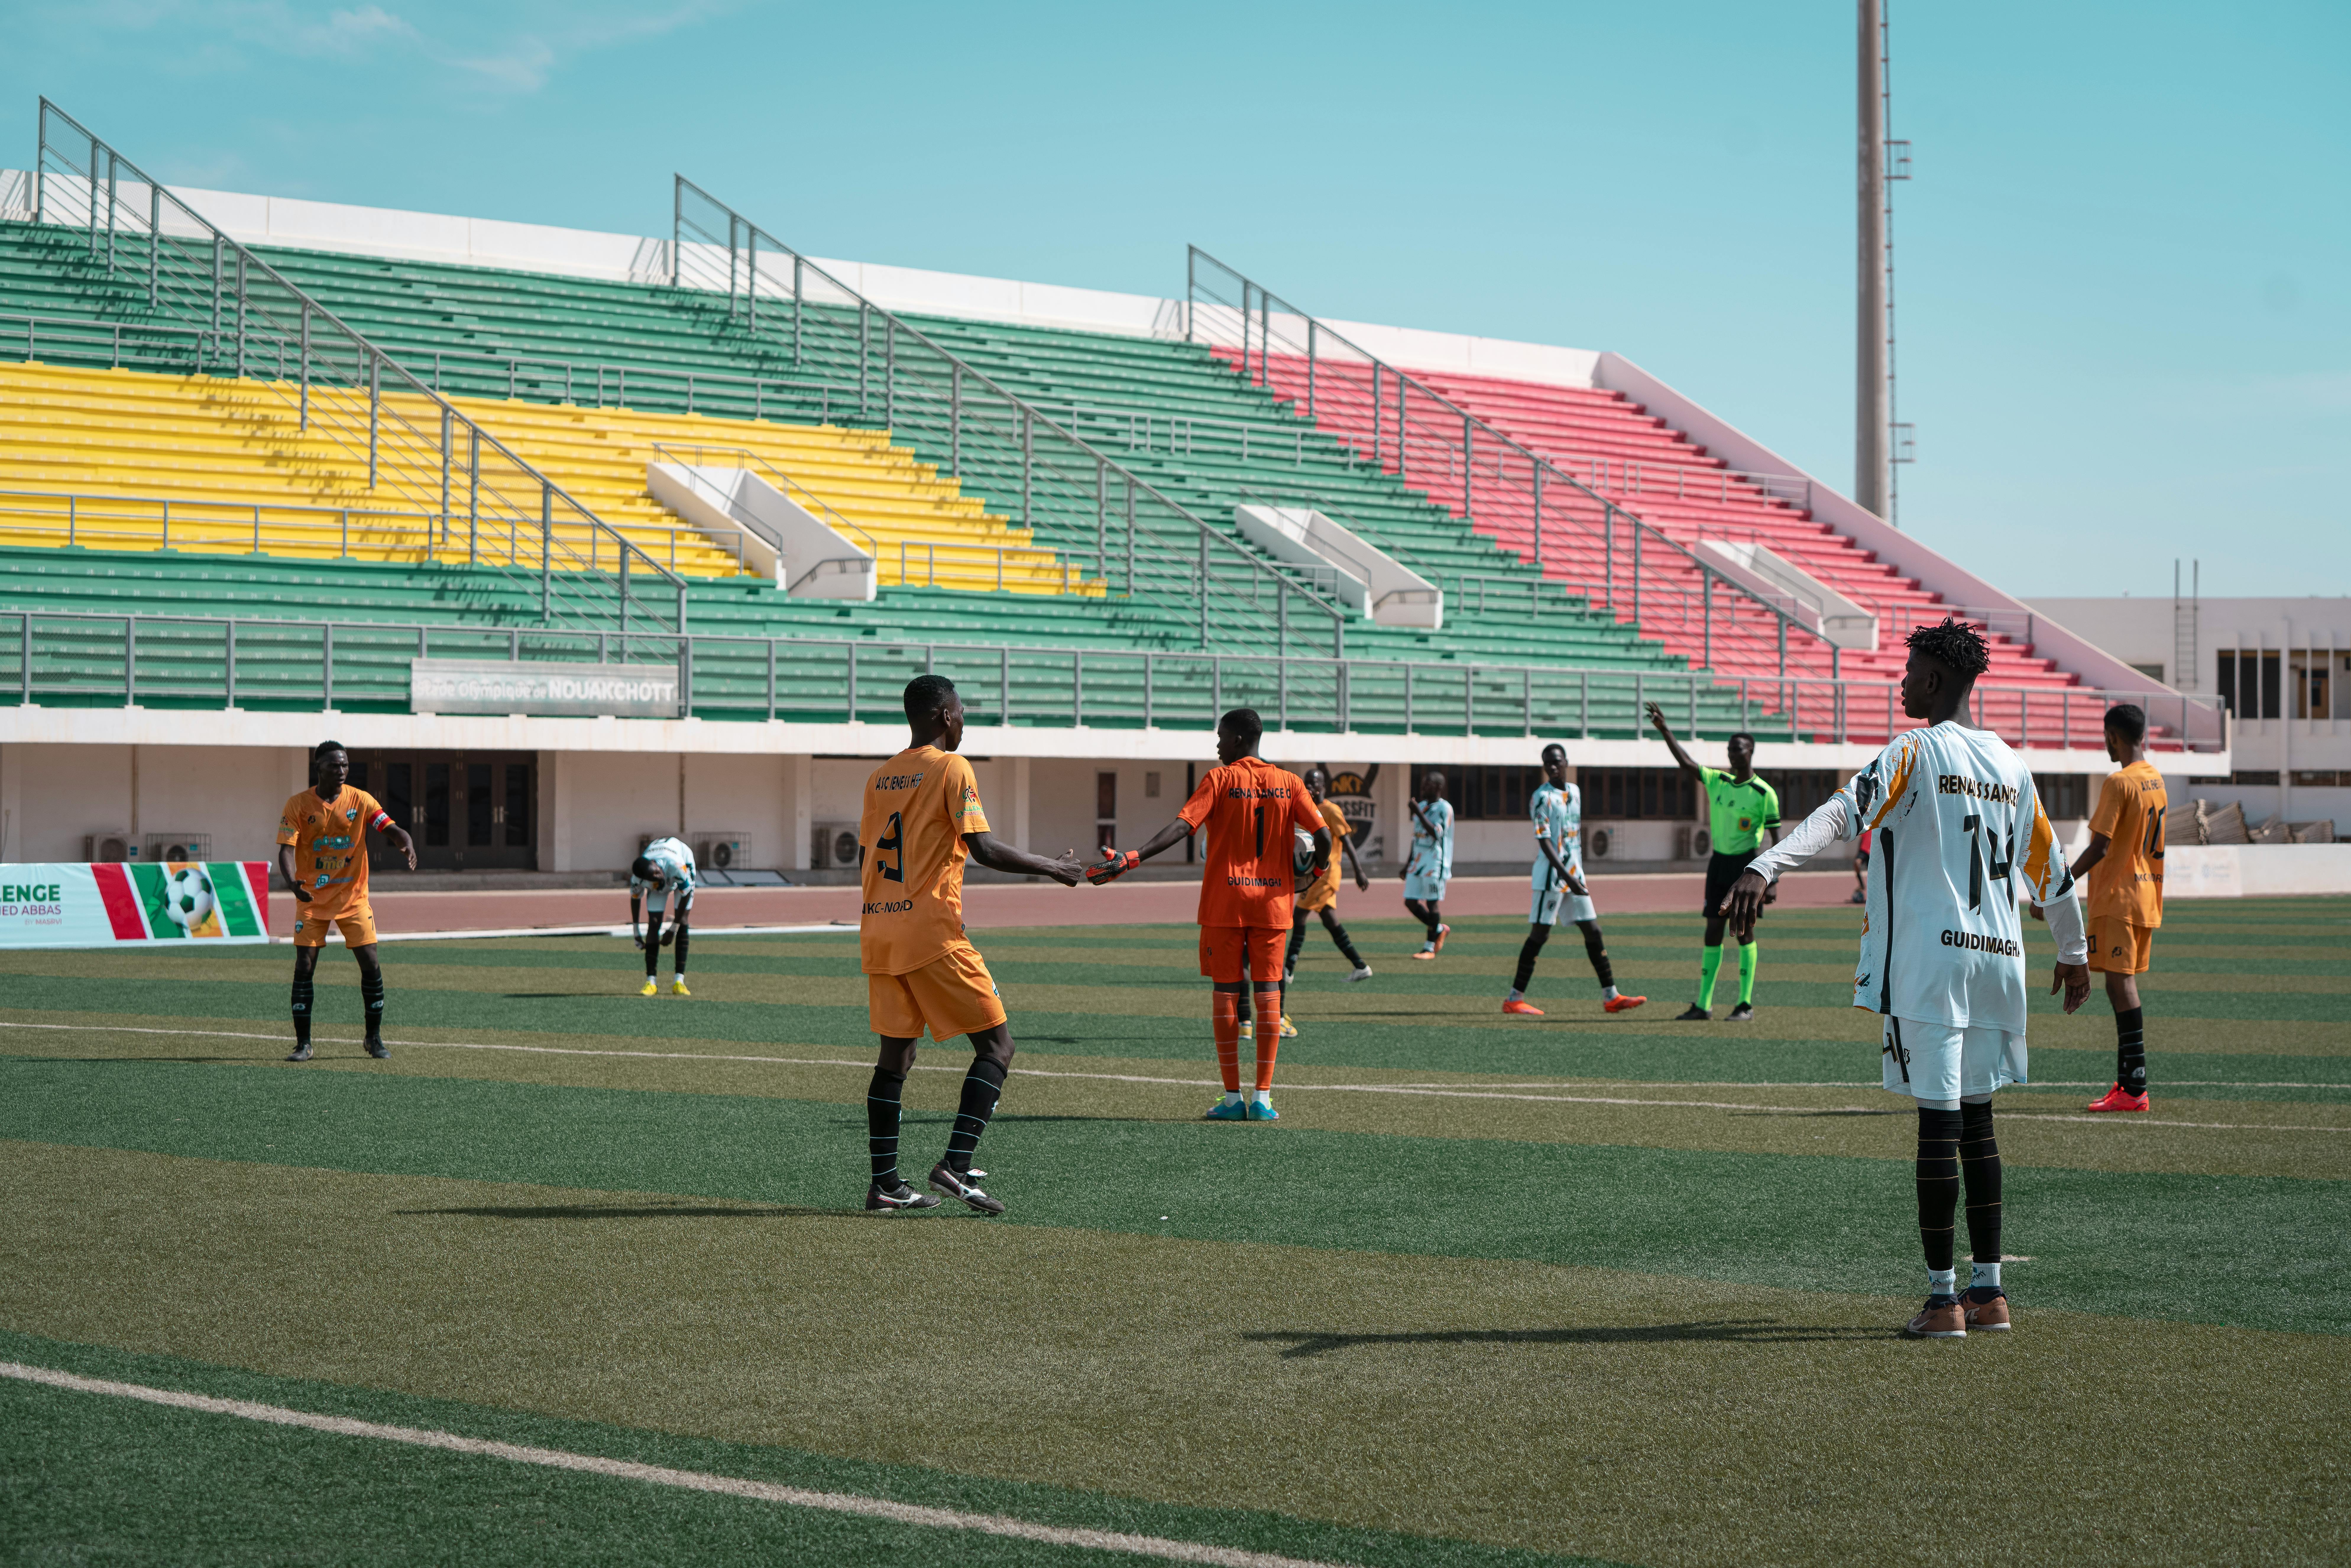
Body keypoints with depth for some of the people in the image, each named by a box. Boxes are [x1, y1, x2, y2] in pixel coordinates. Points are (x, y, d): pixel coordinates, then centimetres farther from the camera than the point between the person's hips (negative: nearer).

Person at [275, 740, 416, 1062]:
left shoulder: (360, 800, -3)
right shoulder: (298, 805, -6)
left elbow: (391, 829, -11)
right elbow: (286, 850, -13)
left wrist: (407, 845, -35)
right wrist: (292, 882, -33)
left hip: (353, 898, 1)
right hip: (312, 899, -1)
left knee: (371, 965, -5)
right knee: (304, 968, -7)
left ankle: (374, 1038, 11)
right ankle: (303, 1044, 3)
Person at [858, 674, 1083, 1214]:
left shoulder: (879, 778, 15)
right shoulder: (951, 768, -6)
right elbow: (983, 848, -15)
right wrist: (1053, 868, -5)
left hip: (878, 936, 7)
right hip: (932, 934, -7)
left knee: (895, 1055, 12)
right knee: (997, 1045, -2)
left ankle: (884, 1184, 10)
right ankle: (956, 1165, -14)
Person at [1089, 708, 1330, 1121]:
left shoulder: (1220, 779, -4)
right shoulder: (1288, 783, 4)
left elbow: (1182, 827, -16)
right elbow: (1323, 835, -4)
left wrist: (1132, 859, -21)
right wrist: (1317, 870, 17)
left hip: (1224, 904, -2)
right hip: (1272, 902, 2)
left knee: (1225, 994, 4)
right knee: (1267, 995, 5)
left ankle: (1233, 1098, 3)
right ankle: (1263, 1098, 2)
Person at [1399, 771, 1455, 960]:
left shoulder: (1444, 808, -9)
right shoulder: (1421, 806, 15)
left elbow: (1436, 834, -23)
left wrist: (1418, 813, -25)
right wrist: (1408, 865, 22)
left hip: (1435, 863, -8)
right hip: (1418, 861, 8)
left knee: (1432, 902, -5)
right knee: (1410, 902, 5)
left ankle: (1429, 948, 1)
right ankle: (1439, 930, 25)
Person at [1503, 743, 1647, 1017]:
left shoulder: (1575, 792, 11)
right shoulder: (1543, 798, -12)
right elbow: (1544, 842, -19)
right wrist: (1568, 877, -27)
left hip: (1574, 876, 7)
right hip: (1550, 877, -7)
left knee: (1593, 931, 7)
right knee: (1539, 935, -6)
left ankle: (1611, 997, 10)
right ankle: (1515, 999, 0)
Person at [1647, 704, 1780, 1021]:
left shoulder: (1764, 793, -8)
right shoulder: (1718, 782, 8)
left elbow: (1777, 840, -8)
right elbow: (1686, 763, 8)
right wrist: (1664, 730, -1)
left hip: (1747, 864, -6)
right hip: (1719, 862, 6)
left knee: (1745, 931, -3)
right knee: (1713, 932, 5)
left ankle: (1746, 1004, 4)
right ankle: (1703, 1005, 8)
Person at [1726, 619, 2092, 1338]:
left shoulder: (1917, 752, -6)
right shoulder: (2012, 766, 14)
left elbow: (1845, 812, -23)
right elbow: (2049, 868, 22)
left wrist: (1764, 867, -34)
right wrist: (2073, 953, 36)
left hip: (1927, 962, -6)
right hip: (1997, 959, 6)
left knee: (1938, 1122, -5)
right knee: (1976, 1120, 13)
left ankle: (1943, 1300, -5)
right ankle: (1988, 1292, 14)